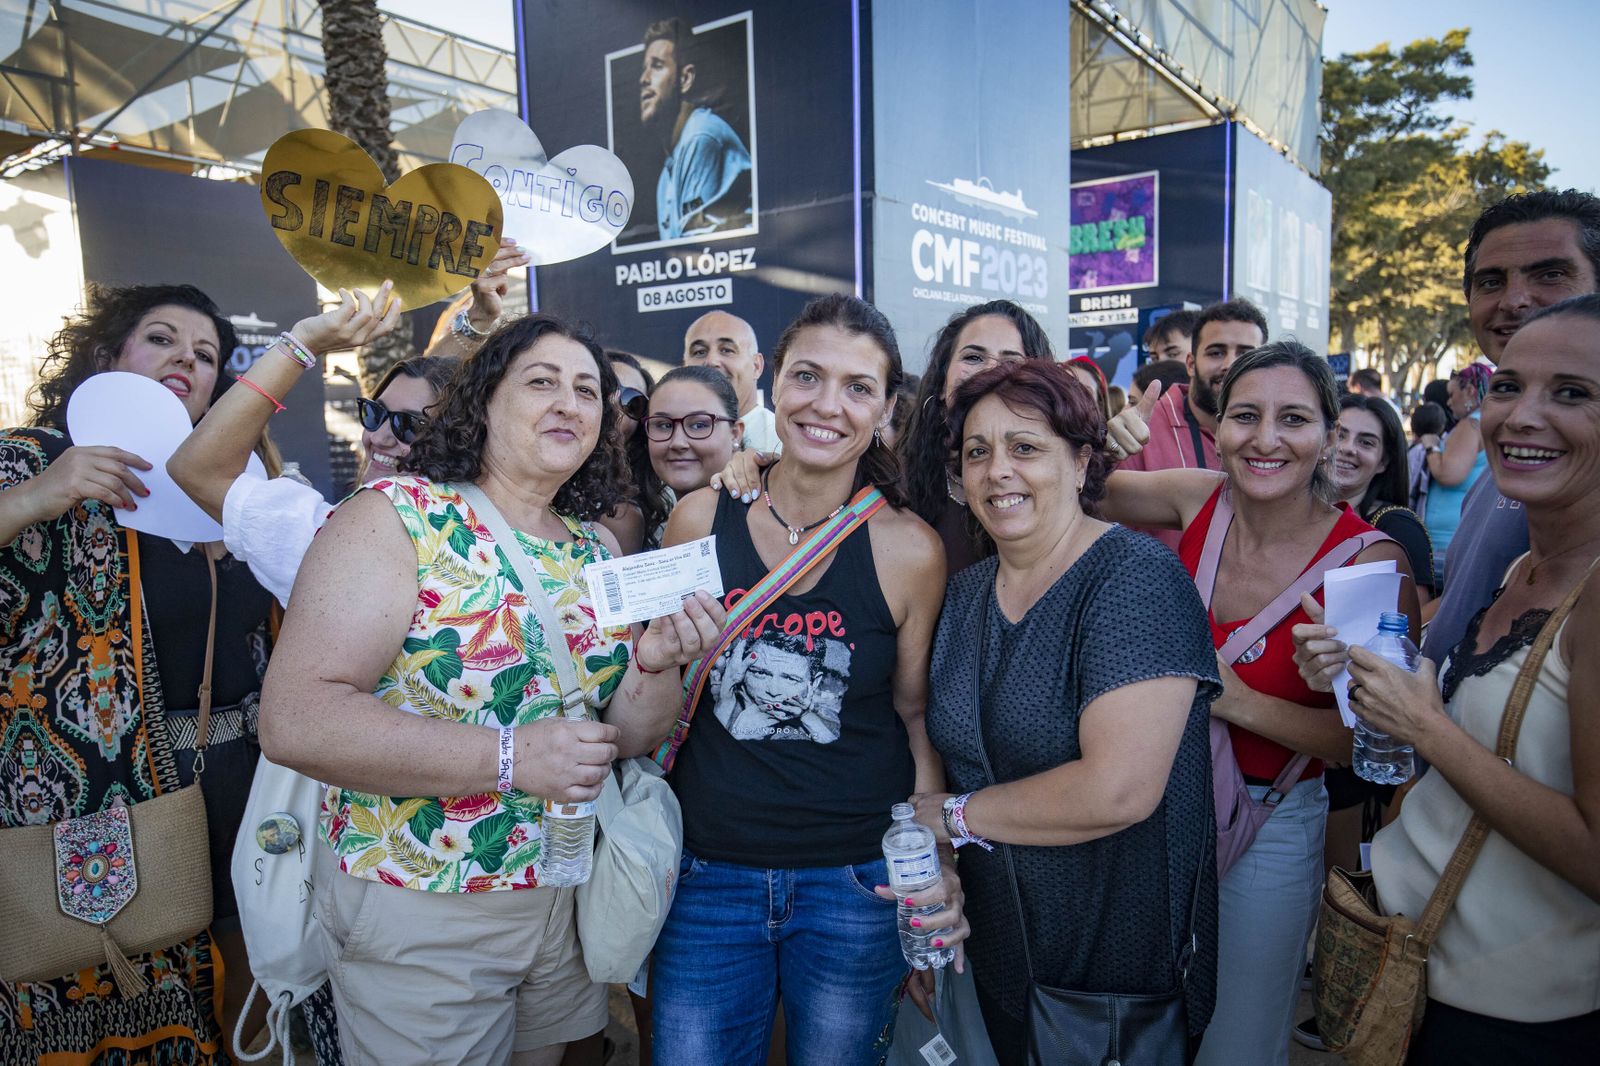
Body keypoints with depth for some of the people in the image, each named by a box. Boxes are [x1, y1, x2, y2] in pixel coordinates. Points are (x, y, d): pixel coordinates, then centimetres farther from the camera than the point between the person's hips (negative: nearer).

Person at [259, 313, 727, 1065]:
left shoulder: (599, 550, 2)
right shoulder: (397, 516, -14)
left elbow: (628, 736, 6)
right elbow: (294, 720, -23)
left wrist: (655, 662, -15)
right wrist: (508, 758, -27)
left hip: (565, 893, 6)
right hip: (418, 915, -6)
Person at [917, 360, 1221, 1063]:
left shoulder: (1137, 577, -20)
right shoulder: (963, 594, 1)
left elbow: (1120, 788, -29)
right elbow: (942, 744, 6)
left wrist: (956, 814, -17)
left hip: (1120, 966, -5)